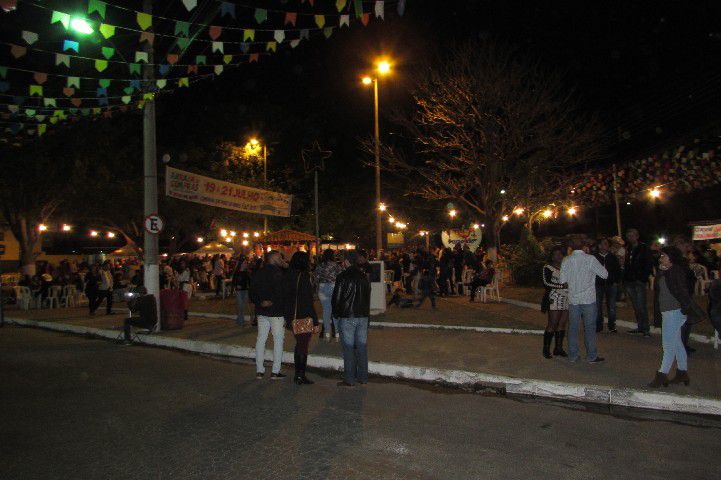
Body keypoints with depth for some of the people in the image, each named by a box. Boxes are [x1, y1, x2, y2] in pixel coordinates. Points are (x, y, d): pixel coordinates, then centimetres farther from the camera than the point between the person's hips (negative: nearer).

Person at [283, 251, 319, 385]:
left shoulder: (289, 275, 6)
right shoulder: (304, 276, -17)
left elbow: (286, 297, 10)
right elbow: (308, 301, -19)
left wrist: (288, 317, 18)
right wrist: (315, 321, -16)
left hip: (293, 317, 7)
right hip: (304, 318, -7)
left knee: (299, 345, 19)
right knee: (303, 346, 3)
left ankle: (297, 374, 26)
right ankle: (301, 376, 9)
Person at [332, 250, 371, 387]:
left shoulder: (342, 277, -11)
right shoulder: (364, 277, 6)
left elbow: (336, 298, -8)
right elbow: (368, 297, 12)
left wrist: (336, 314, 6)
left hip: (347, 318, -5)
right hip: (363, 317, 5)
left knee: (348, 348, 1)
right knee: (362, 347, 10)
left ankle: (349, 379, 5)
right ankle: (363, 377, 18)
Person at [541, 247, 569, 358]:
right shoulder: (548, 267, -1)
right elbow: (547, 283, -12)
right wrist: (562, 285, -20)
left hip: (567, 300, 6)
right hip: (554, 300, -5)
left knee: (562, 324, 7)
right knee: (552, 324, -7)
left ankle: (558, 348, 16)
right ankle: (546, 349, 0)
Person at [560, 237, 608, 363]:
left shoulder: (566, 260, -2)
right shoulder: (590, 259, -10)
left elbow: (563, 279, -1)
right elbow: (605, 274, -5)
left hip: (573, 299, 3)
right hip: (588, 299, -3)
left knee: (573, 327, 10)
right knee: (590, 328, 5)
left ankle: (573, 355, 16)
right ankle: (592, 356, 10)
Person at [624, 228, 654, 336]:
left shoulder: (644, 249, -2)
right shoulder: (628, 249, 14)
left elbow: (649, 265, -6)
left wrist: (644, 278, -13)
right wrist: (624, 278, 6)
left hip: (639, 281, -6)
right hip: (629, 281, 6)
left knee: (641, 306, -8)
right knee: (635, 306, 10)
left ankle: (645, 328, -4)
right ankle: (640, 327, 17)